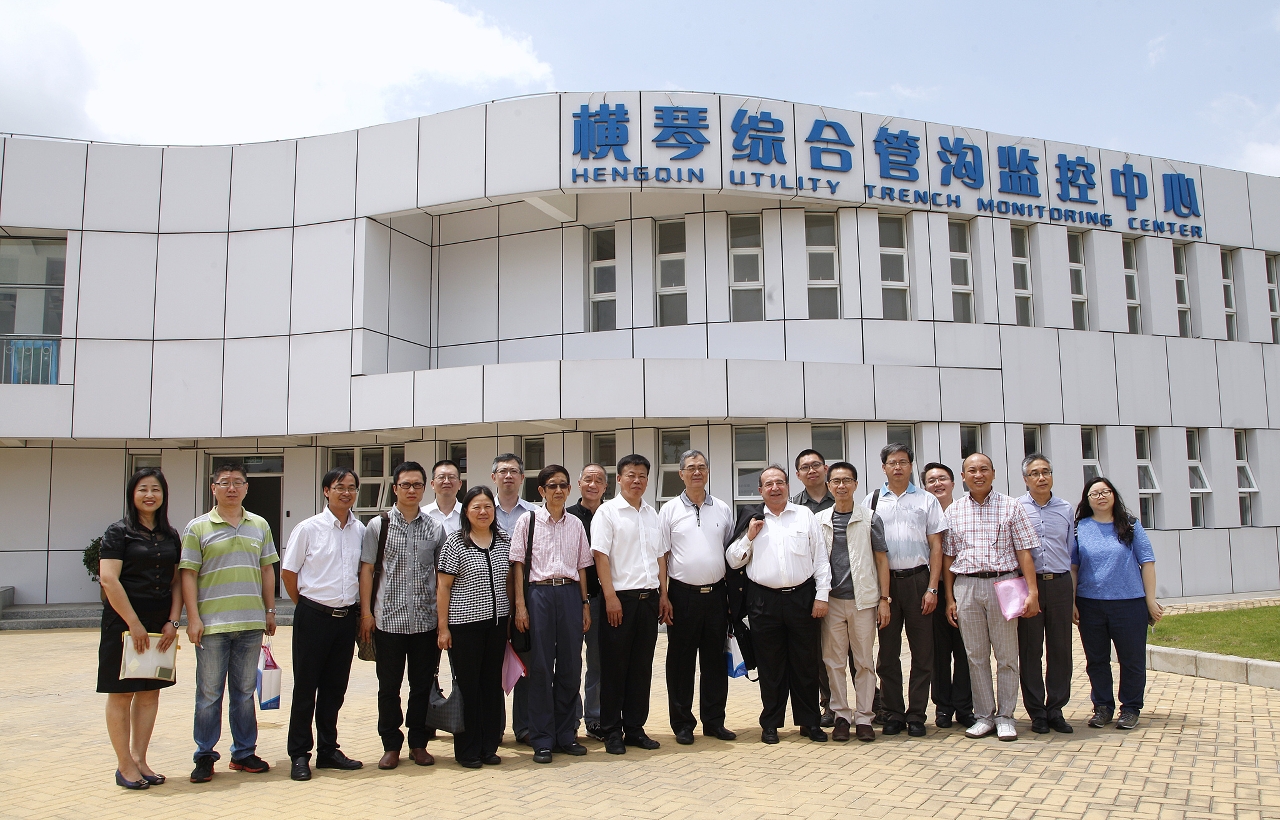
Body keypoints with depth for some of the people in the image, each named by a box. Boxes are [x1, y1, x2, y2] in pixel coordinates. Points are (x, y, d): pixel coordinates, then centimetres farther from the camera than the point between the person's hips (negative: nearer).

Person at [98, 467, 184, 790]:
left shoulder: (171, 536, 10)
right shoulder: (119, 532, -5)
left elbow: (177, 581, 10)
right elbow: (109, 579, -13)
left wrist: (172, 621, -2)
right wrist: (134, 624, -16)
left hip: (160, 624, 5)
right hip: (124, 621, -5)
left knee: (150, 692, 8)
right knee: (121, 693, 1)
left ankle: (139, 759, 17)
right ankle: (124, 765, 10)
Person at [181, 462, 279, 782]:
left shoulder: (260, 525, 10)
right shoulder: (198, 528, 0)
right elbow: (188, 574, -3)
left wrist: (270, 610, 10)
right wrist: (193, 618, -10)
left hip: (251, 623, 3)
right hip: (212, 624, -3)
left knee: (245, 691, 11)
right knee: (209, 693, 4)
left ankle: (244, 752, 21)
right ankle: (205, 756, 15)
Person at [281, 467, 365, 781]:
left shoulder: (361, 531, 4)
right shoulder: (309, 528, -6)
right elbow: (288, 571, 0)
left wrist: (359, 609, 9)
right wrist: (306, 606, 5)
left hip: (346, 617, 4)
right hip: (313, 617, -4)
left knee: (335, 688, 12)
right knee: (305, 688, 4)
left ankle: (328, 750, 24)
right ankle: (299, 755, 15)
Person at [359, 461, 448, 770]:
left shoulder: (435, 528, 6)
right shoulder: (378, 525, 2)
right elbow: (366, 569, 2)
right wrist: (366, 612, -4)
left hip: (426, 620, 1)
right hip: (388, 618, -1)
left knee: (423, 684, 8)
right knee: (389, 685, 7)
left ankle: (419, 743, 22)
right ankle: (391, 745, 20)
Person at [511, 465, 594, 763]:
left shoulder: (575, 524, 11)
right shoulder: (528, 521, 2)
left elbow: (582, 566, 14)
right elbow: (518, 564, -1)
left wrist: (585, 604, 9)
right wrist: (520, 605, -7)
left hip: (570, 594, 3)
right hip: (539, 593, -3)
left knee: (570, 666, 6)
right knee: (541, 667, 1)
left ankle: (566, 734, 19)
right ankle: (542, 740, 10)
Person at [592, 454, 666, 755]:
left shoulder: (652, 515, 14)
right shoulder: (607, 512, -3)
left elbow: (660, 557, 17)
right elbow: (600, 556, -9)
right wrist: (611, 597, -15)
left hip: (648, 598, 5)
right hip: (620, 598, -5)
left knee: (642, 667, 10)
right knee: (614, 668, 2)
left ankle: (635, 728, 20)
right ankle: (612, 732, 12)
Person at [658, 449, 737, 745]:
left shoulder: (723, 509, 8)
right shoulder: (670, 510, 1)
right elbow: (661, 555, -1)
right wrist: (663, 595, -8)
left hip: (716, 594, 3)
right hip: (683, 595, -2)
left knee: (715, 661, 9)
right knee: (681, 662, 4)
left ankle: (714, 721, 20)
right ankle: (682, 723, 14)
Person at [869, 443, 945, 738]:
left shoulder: (926, 500, 6)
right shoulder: (872, 501, 7)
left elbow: (936, 546, 3)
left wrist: (932, 588, -5)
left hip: (918, 580, 0)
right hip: (883, 582, 1)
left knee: (922, 652, 3)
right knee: (887, 652, 6)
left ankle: (916, 715, 13)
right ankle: (893, 714, 16)